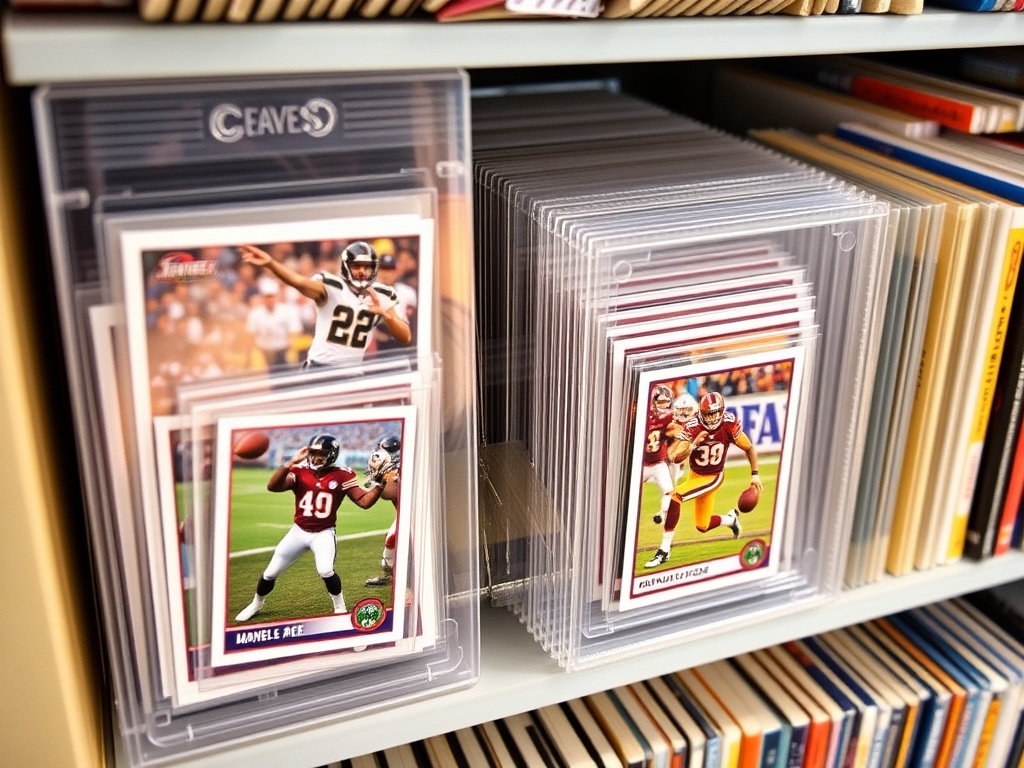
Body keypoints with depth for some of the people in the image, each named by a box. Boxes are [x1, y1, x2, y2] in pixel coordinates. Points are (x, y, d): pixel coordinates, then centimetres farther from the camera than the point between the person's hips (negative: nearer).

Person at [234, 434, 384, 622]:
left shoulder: (341, 476, -10)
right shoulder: (300, 472, -9)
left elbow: (364, 501, -13)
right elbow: (272, 486, -25)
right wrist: (291, 462, -33)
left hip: (324, 533, -2)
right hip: (299, 531, 3)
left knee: (326, 571, -26)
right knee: (270, 572, 10)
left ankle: (340, 607, 1)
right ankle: (256, 605, 39)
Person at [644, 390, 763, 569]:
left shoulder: (730, 425, -19)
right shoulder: (692, 427, -20)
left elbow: (749, 448, -3)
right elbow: (675, 458, -25)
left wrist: (755, 474, -6)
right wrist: (694, 444, -40)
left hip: (713, 477, -3)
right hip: (695, 475, 3)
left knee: (675, 497, -26)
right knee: (703, 527, 12)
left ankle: (664, 551, -17)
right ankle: (731, 519, 46)